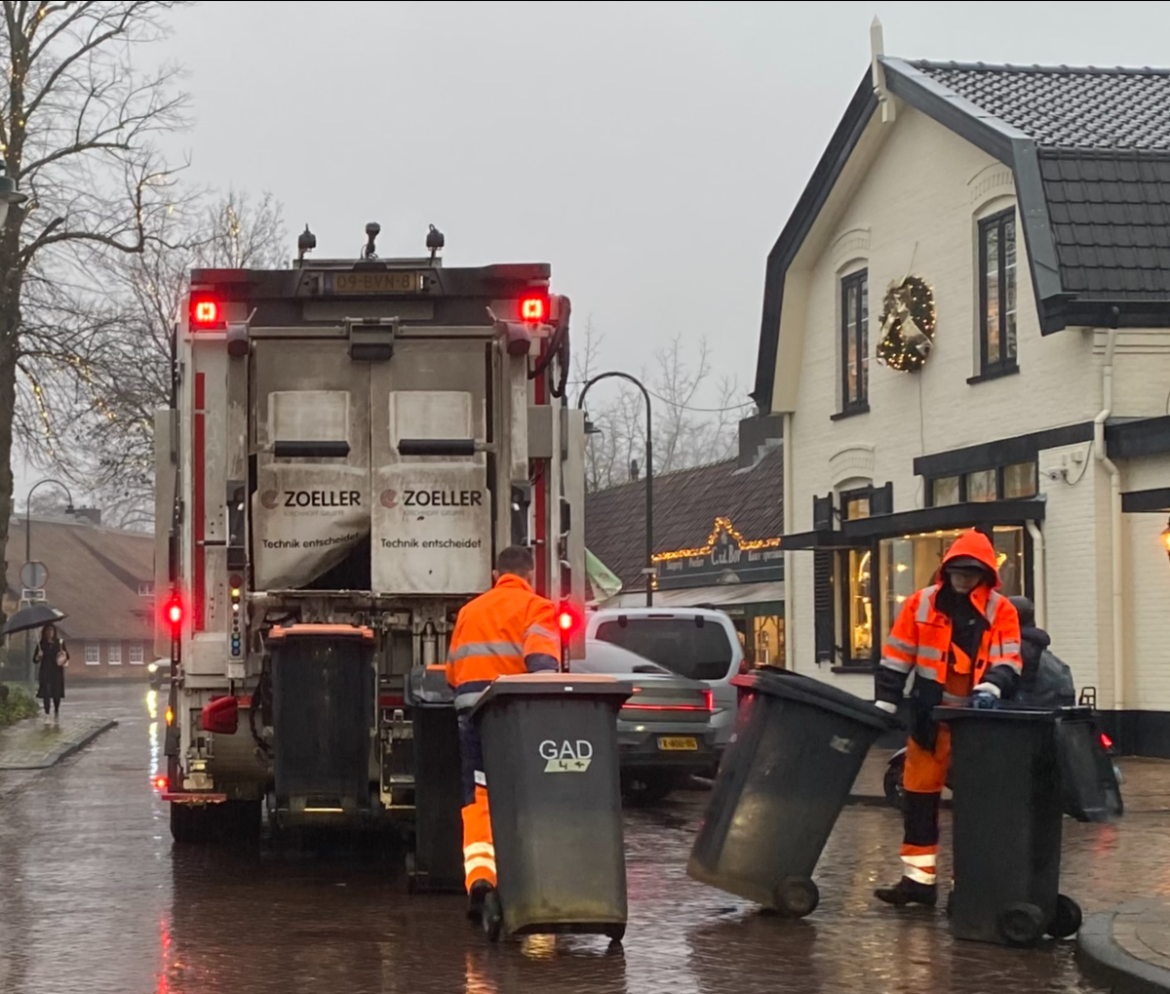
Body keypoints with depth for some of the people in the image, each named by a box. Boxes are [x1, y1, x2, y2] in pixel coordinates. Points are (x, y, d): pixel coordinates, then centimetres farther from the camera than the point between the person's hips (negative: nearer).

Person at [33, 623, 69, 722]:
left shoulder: (59, 642, 3)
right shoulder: (41, 644, 2)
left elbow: (67, 656, 9)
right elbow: (35, 660, 3)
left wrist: (64, 659, -13)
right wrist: (38, 656, -18)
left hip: (57, 672, 1)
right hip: (45, 672, -1)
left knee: (57, 693, 4)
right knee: (46, 693, -8)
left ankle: (56, 712, 27)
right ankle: (47, 714, -7)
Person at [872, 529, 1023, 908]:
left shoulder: (1001, 611, -2)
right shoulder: (922, 604, 2)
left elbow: (1007, 662, -11)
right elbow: (896, 659, 5)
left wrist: (989, 690, -30)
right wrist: (884, 704, 1)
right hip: (930, 719, 2)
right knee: (919, 796, 4)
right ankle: (918, 877, 9)